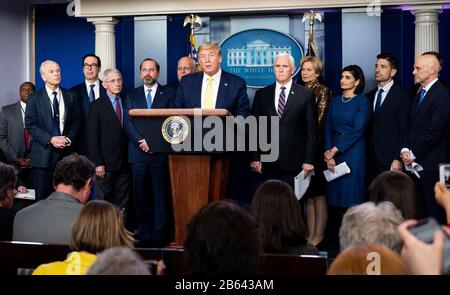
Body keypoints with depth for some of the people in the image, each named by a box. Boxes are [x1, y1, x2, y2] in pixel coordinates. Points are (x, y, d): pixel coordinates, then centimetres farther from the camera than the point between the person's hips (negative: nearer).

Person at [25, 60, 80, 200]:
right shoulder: (34, 98, 3)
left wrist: (69, 138, -8)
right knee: (43, 198, 0)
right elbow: (30, 125, -4)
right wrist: (50, 139, -15)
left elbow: (76, 122, 10)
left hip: (66, 152, 2)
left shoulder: (70, 96, 11)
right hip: (43, 154, -2)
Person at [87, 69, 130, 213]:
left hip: (124, 163, 3)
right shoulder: (97, 106, 0)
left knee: (122, 204, 7)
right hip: (106, 163, -3)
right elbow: (92, 137, -4)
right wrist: (97, 163, -11)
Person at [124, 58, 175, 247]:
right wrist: (142, 141, -11)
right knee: (140, 196, 3)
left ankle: (159, 235, 2)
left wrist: (153, 142, -10)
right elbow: (127, 123, 4)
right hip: (138, 153, 2)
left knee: (160, 196, -2)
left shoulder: (169, 94, 7)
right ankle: (142, 234, 8)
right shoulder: (131, 96, 14)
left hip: (160, 153, -2)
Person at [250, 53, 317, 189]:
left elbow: (311, 131, 2)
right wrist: (255, 158, 0)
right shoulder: (262, 94, 10)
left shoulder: (305, 95, 3)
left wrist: (309, 161, -4)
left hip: (294, 163, -2)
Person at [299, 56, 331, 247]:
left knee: (318, 194, -1)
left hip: (316, 147, -6)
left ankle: (318, 235, 3)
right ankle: (310, 235, 12)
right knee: (308, 194, 8)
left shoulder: (323, 91, -4)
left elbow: (320, 120, -9)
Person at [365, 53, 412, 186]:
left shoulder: (402, 96, -3)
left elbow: (404, 131, -8)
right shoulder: (369, 96, 14)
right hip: (370, 159, 5)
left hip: (390, 160, -5)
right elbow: (367, 128, 14)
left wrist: (398, 159, -14)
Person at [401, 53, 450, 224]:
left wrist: (414, 154, -11)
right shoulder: (420, 94, 16)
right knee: (420, 210, 9)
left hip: (431, 165, -8)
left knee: (433, 211, -2)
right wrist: (405, 149, 2)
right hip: (415, 163, 8)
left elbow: (434, 132, -17)